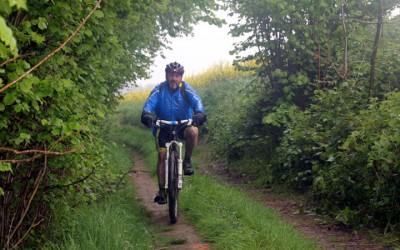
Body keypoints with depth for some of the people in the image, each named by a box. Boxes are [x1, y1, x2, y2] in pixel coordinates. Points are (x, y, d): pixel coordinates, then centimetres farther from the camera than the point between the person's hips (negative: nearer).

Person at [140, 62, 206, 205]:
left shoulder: (186, 89, -10)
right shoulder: (159, 89, -9)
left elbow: (196, 101, -25)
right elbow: (150, 102, -23)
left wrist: (199, 113, -47)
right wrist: (146, 114, -46)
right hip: (164, 127, 1)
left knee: (193, 131, -33)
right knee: (162, 155, -11)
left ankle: (187, 161, -11)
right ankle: (161, 190, -2)